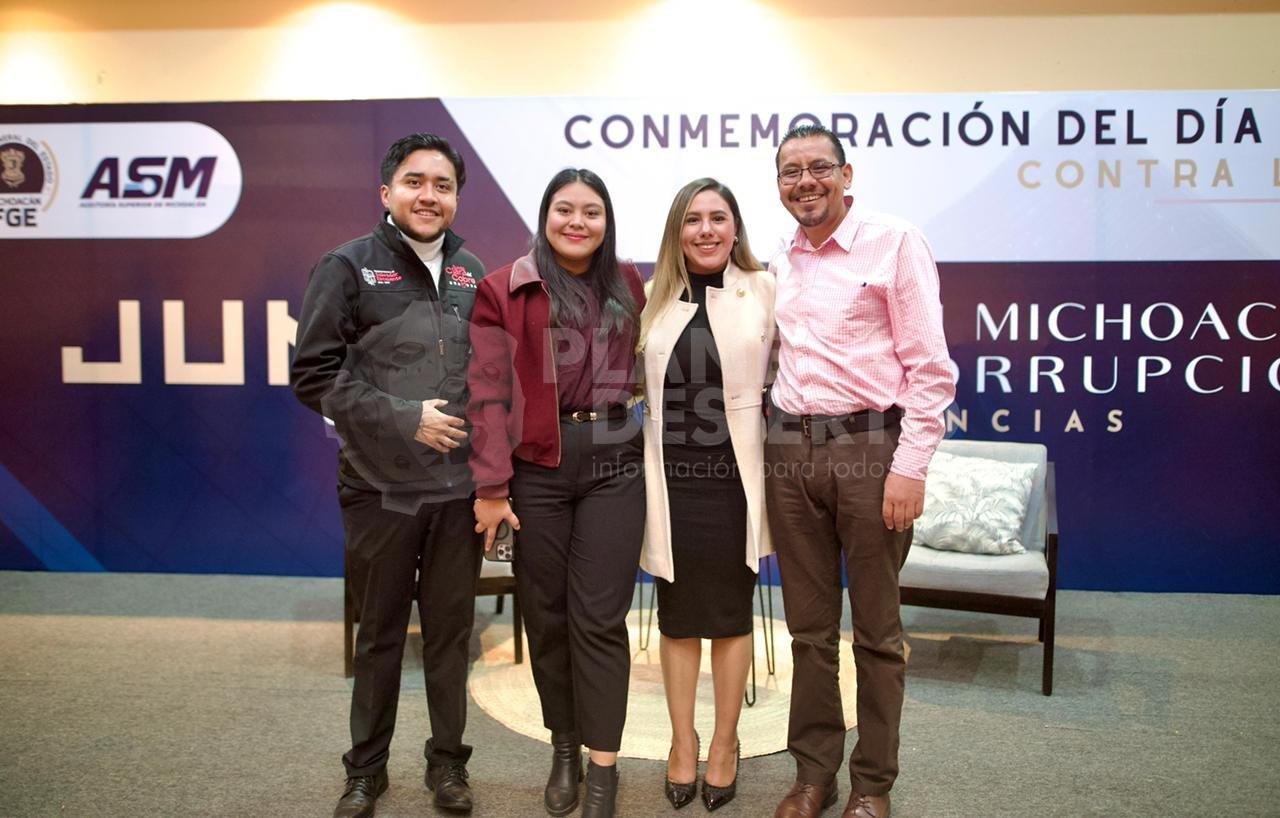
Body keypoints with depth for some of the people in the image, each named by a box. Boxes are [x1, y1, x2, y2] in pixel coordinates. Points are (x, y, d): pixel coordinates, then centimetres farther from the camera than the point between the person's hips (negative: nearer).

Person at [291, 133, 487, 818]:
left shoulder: (471, 273, 10)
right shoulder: (348, 267, -2)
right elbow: (313, 374, -8)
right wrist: (403, 418, -14)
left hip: (459, 485, 3)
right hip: (381, 487, -3)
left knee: (451, 630, 11)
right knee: (379, 633, 10)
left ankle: (447, 761, 28)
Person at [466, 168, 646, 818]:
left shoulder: (628, 286, 12)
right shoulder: (504, 290, 2)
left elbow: (642, 367, 18)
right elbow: (489, 394, -2)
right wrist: (491, 488, -7)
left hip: (613, 466, 1)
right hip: (536, 469, -1)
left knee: (599, 618, 0)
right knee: (546, 615, 7)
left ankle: (604, 766, 11)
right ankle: (564, 747, 26)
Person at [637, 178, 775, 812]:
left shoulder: (764, 290, 0)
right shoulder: (655, 299, 8)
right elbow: (637, 384, 13)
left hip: (734, 475, -2)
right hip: (672, 478, 2)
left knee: (731, 614, 9)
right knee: (678, 615, 10)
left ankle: (724, 743, 25)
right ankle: (682, 743, 26)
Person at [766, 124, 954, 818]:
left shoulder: (895, 244, -3)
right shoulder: (779, 265, 14)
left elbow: (929, 366, -8)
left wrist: (910, 466, -14)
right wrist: (766, 458, 9)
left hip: (869, 448, -5)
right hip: (789, 450, 5)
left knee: (876, 630, 6)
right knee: (809, 628, 12)